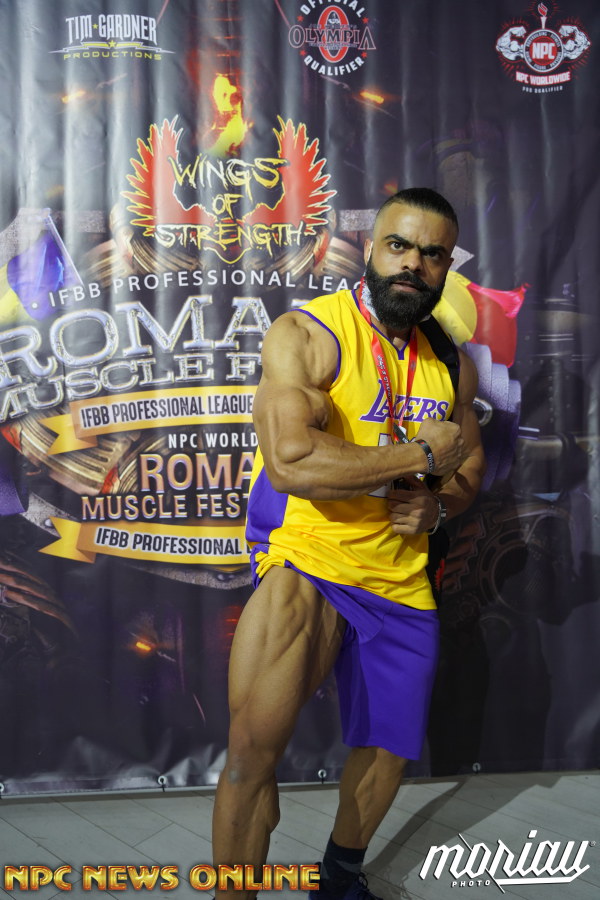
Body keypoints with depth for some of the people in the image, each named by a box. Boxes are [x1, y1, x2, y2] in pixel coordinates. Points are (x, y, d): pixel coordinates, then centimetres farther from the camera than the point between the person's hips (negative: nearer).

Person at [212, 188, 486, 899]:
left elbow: (469, 466, 18)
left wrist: (437, 504, -6)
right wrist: (422, 453, -17)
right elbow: (291, 462, -26)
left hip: (400, 578, 7)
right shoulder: (305, 334, -12)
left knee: (388, 746, 19)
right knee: (254, 749, -25)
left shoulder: (451, 366, 8)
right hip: (308, 556, -6)